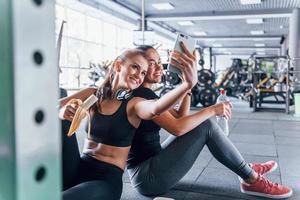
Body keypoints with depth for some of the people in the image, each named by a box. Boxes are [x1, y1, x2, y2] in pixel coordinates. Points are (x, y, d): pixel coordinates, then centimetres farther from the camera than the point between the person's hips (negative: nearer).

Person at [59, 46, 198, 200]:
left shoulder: (134, 104, -5)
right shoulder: (92, 94, 5)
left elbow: (156, 108, -30)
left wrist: (189, 83, -48)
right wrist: (62, 112, -25)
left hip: (108, 177, -3)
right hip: (78, 168, 3)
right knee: (61, 120, -16)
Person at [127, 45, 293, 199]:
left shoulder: (144, 94, 14)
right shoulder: (141, 94, -17)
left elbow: (179, 117, 14)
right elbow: (177, 127, -27)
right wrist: (212, 110, -17)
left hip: (150, 165, 10)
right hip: (148, 176, -10)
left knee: (199, 121, 12)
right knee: (205, 125, -14)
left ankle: (247, 169, 16)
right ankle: (252, 180, -1)